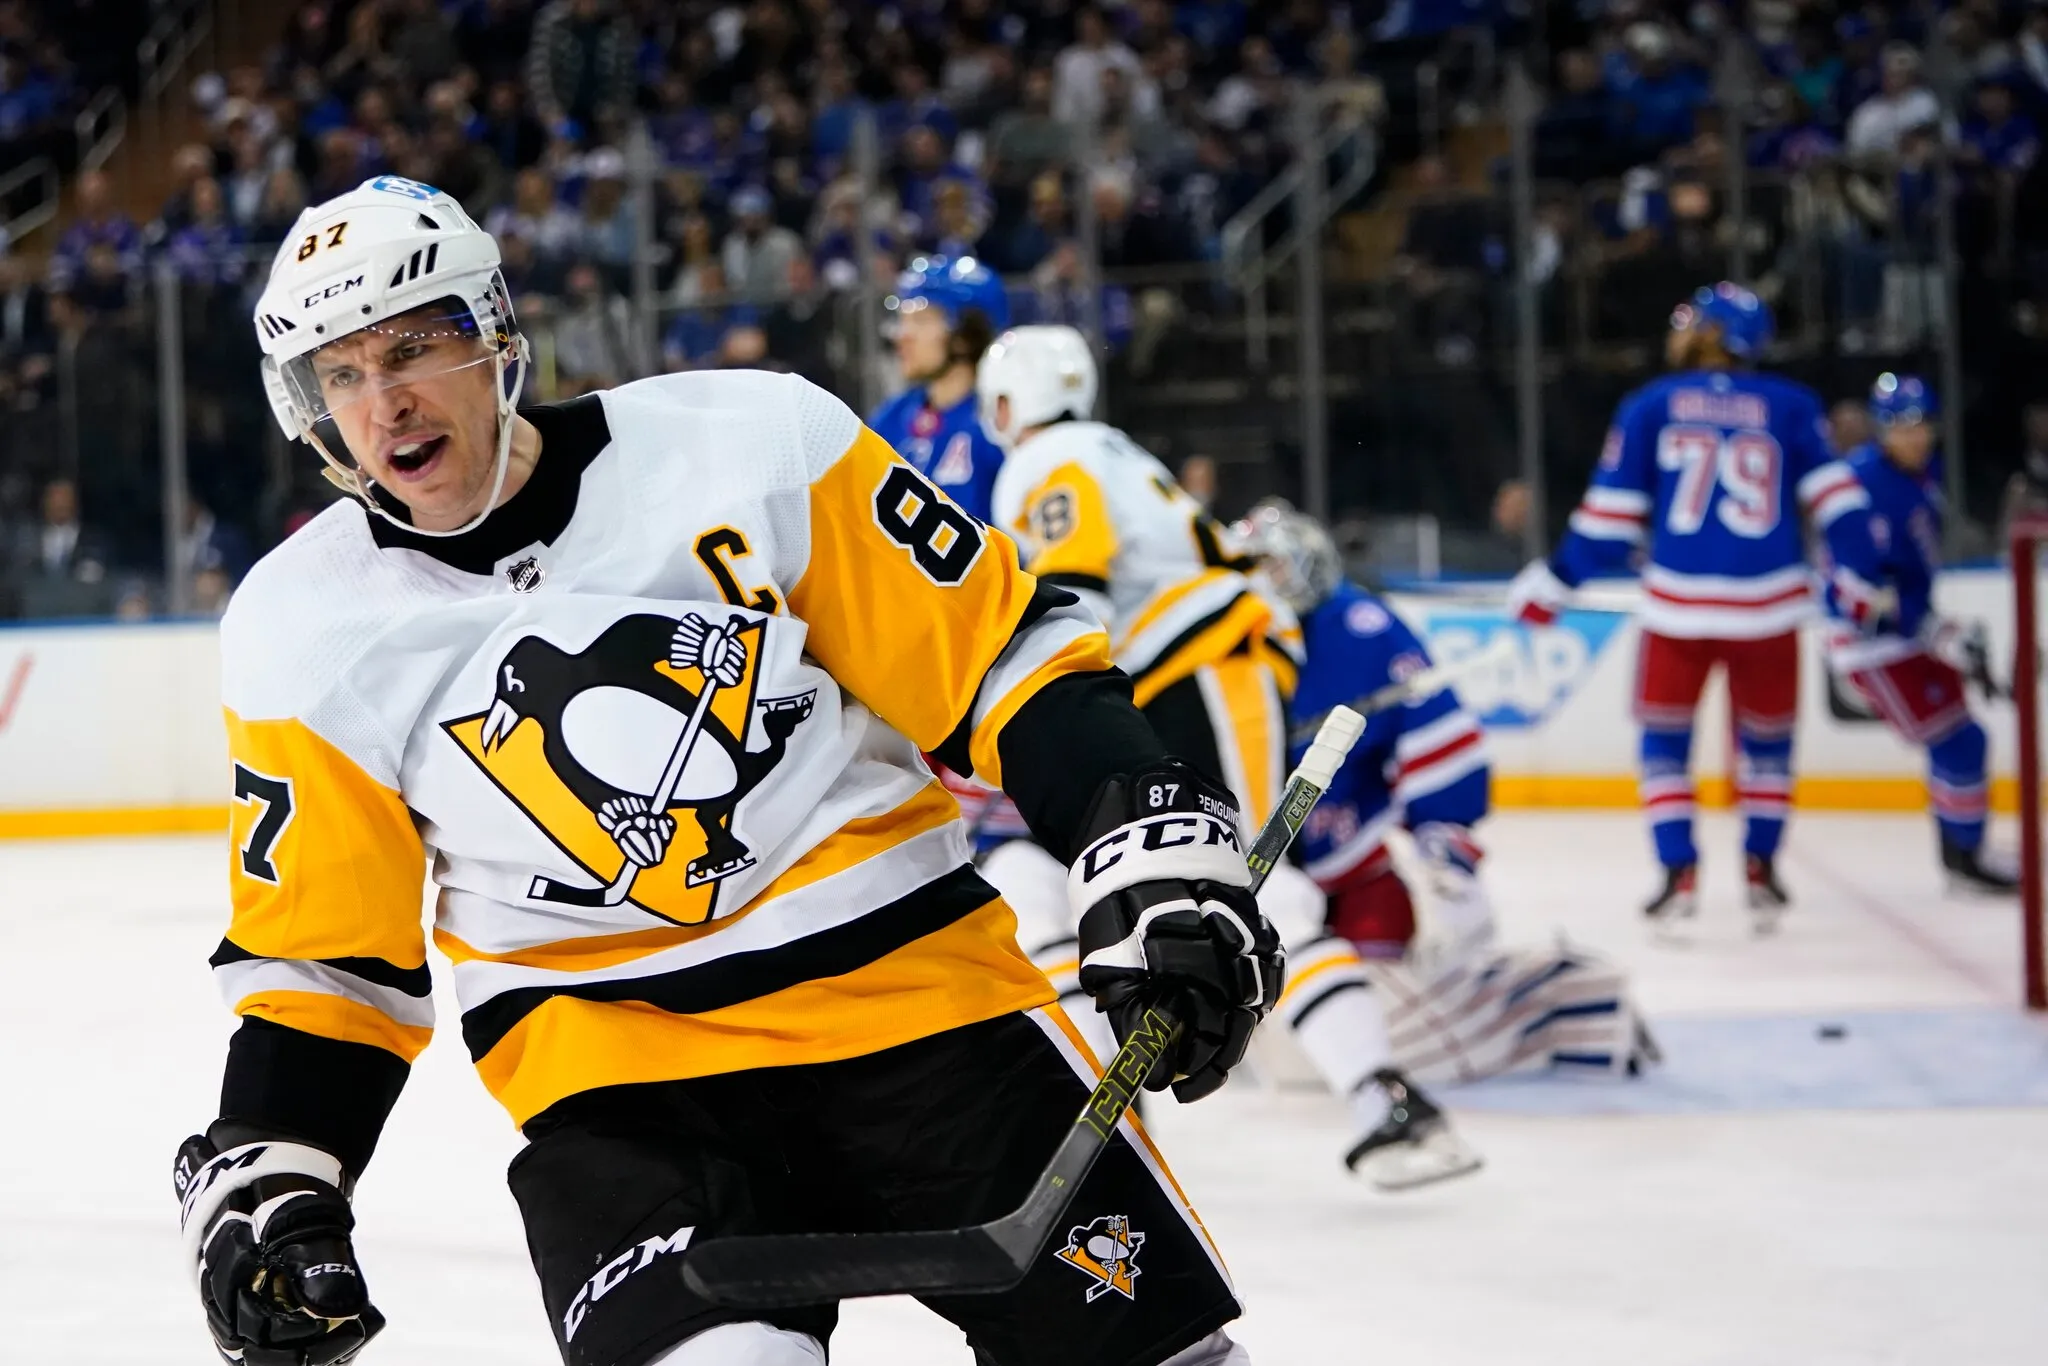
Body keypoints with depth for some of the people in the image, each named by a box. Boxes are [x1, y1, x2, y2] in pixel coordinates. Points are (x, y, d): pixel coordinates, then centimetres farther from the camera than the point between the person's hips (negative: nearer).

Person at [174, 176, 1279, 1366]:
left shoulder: (753, 444, -9)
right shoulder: (305, 640, -1)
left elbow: (1004, 657, -4)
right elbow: (324, 948, 8)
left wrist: (1162, 862, -12)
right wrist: (267, 1181, -2)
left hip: (905, 979, 0)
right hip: (607, 1059, 0)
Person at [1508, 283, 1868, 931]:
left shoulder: (1649, 406, 3)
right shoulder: (1792, 407, 7)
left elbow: (1610, 514, 1)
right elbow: (1832, 495, 0)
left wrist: (1551, 583, 9)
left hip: (1678, 603, -1)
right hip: (1768, 604, 1)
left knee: (1666, 737, 12)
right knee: (1767, 736, 20)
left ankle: (1680, 872, 2)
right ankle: (1760, 868, 18)